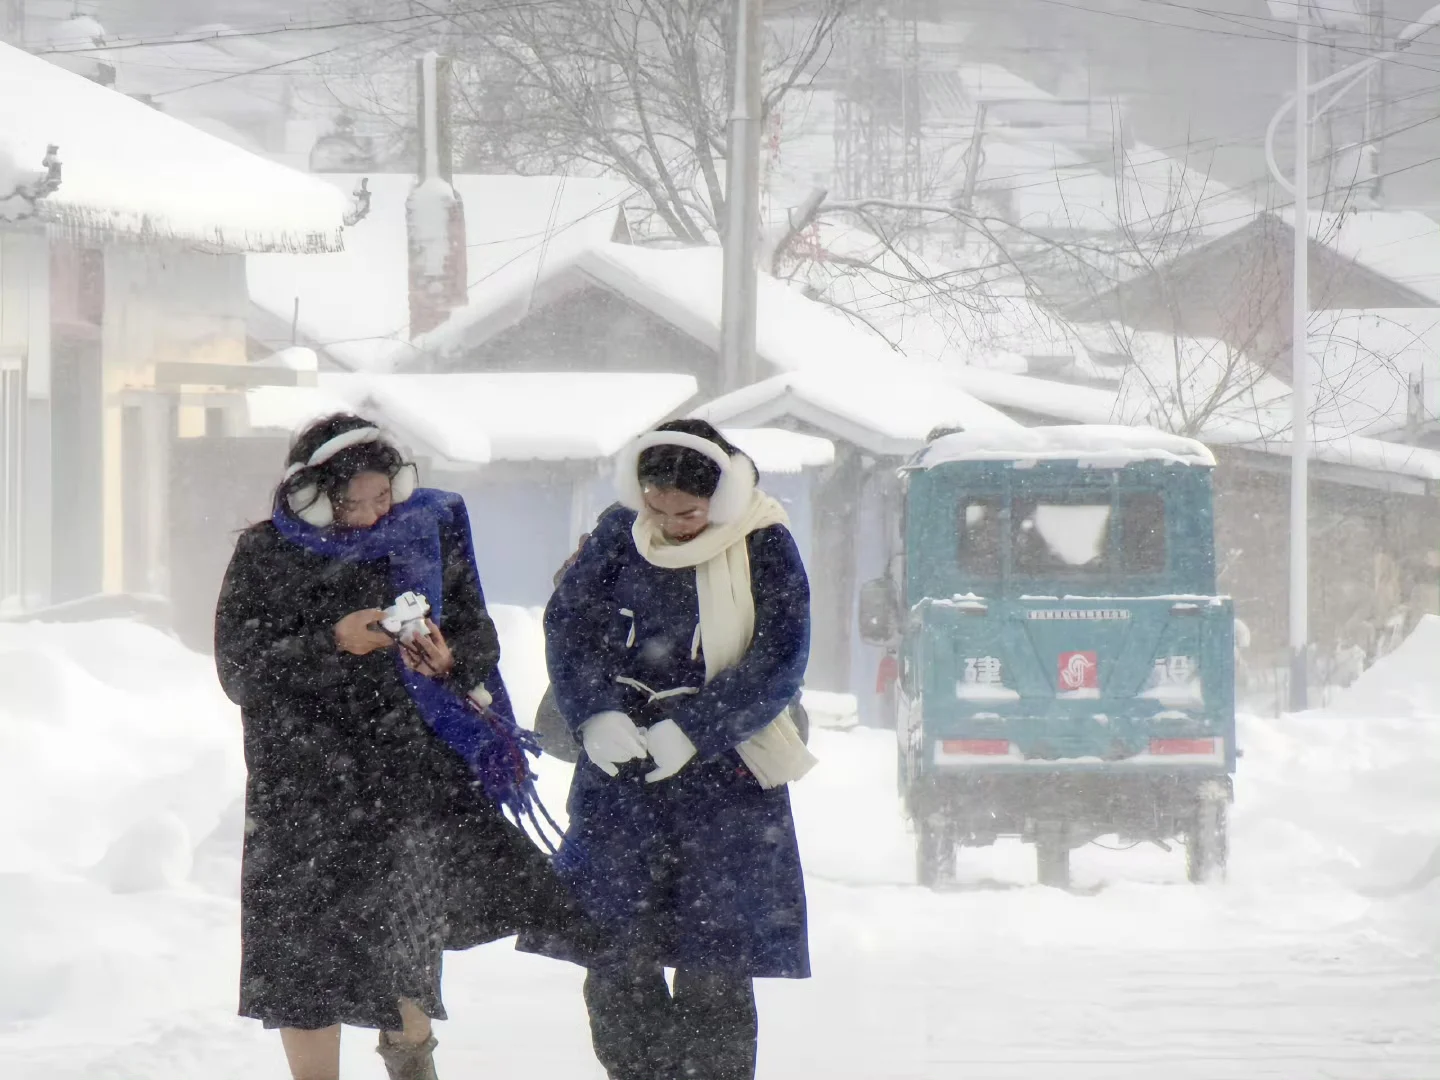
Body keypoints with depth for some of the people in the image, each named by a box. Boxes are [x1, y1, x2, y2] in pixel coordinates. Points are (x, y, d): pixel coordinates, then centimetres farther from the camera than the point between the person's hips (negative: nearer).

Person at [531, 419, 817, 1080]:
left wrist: (692, 730, -19)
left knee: (714, 966, -3)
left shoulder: (763, 548, -5)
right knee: (615, 954, -1)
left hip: (723, 768, -3)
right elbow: (568, 621, 4)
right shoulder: (621, 533, 3)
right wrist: (597, 713, -13)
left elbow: (777, 663, -9)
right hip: (621, 763, 3)